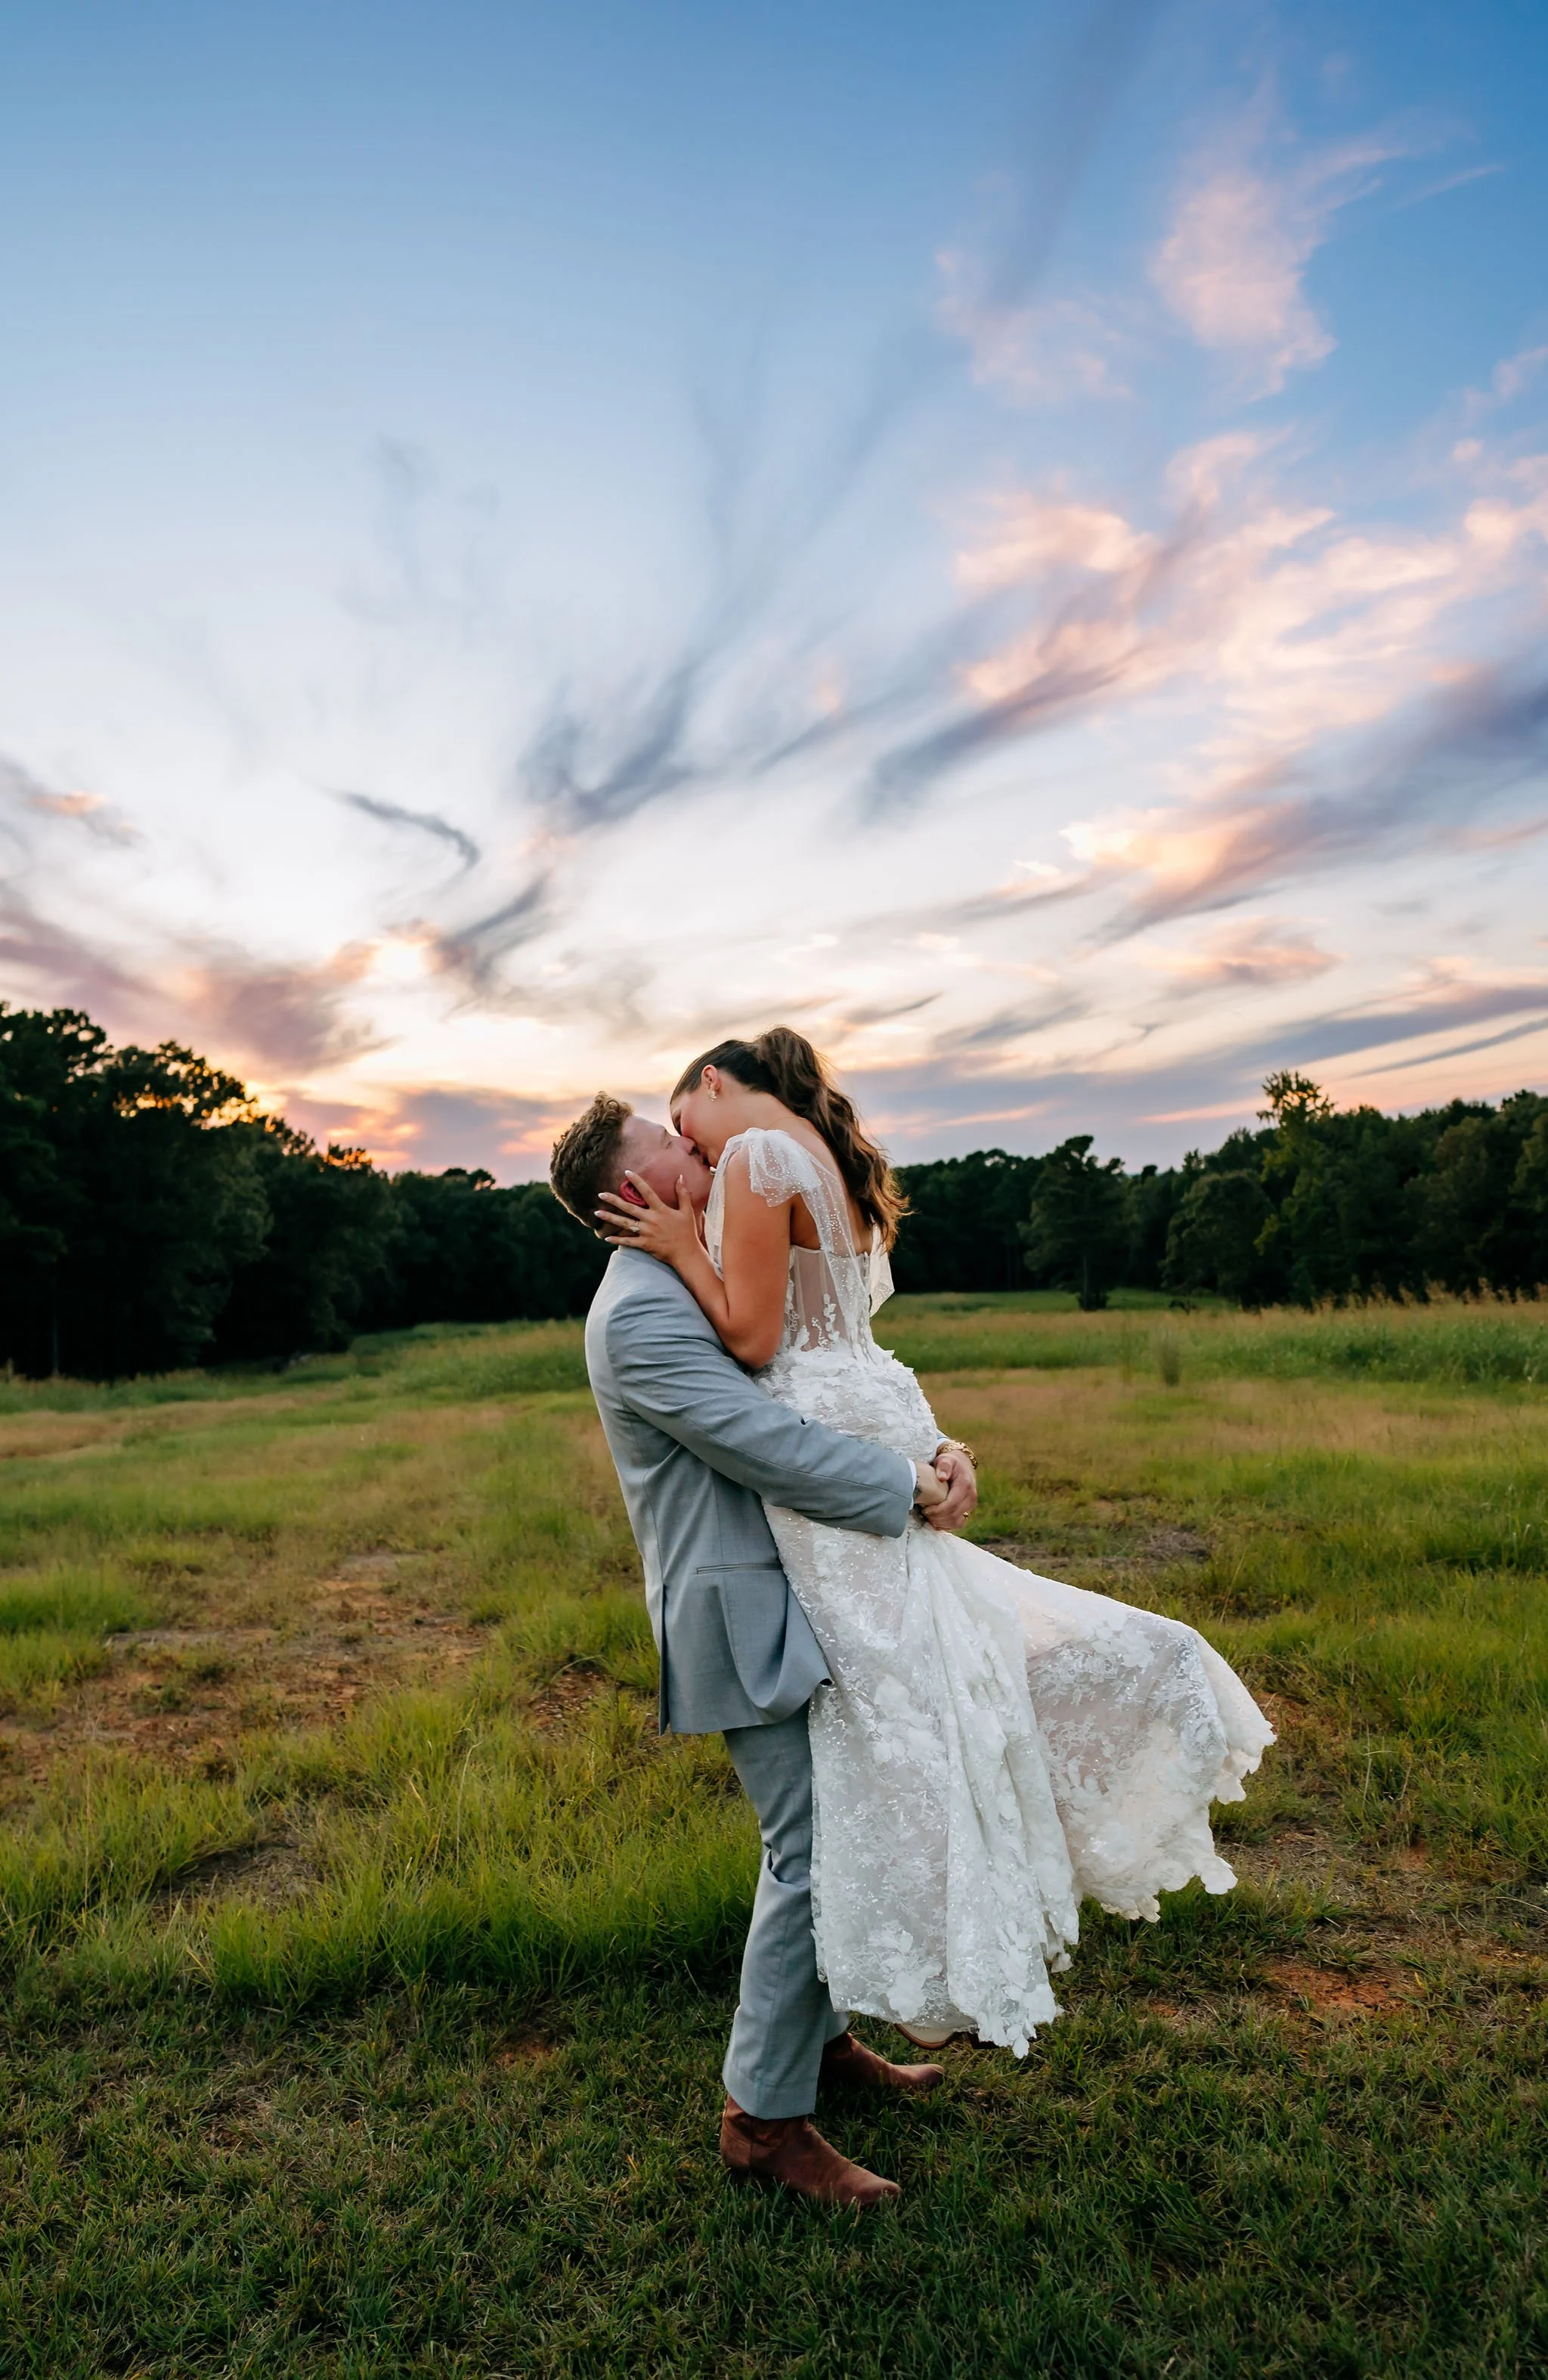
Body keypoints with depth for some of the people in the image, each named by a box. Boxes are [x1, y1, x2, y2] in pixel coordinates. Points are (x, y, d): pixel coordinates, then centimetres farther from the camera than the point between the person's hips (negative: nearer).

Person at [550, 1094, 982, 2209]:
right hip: (744, 1615, -9)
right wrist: (910, 1486, -15)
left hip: (799, 1592, 10)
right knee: (812, 1851, -1)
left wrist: (936, 1448, -5)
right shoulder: (637, 1313, -18)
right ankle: (764, 2114, 17)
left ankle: (823, 2039, 38)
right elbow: (769, 1445, -24)